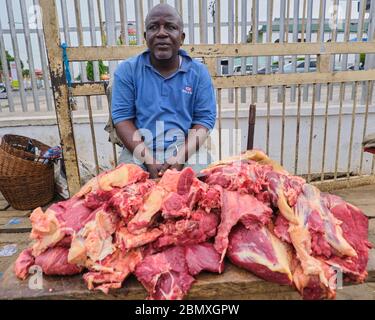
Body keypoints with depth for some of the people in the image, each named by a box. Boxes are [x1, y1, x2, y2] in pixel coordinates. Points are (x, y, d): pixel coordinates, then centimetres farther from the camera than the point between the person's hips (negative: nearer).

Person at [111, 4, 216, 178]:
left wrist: (180, 157, -16)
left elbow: (204, 120, -2)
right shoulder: (127, 70, 1)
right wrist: (149, 160, -15)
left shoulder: (199, 72, 2)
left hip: (187, 151, 1)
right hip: (140, 152, 0)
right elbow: (122, 118, -4)